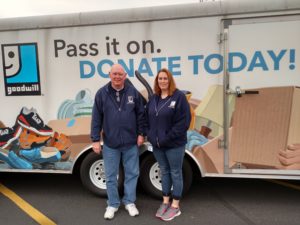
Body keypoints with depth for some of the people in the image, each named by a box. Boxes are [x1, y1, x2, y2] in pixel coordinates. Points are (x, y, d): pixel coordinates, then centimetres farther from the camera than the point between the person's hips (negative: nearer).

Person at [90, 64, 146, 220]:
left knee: (132, 173, 11)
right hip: (110, 144, 0)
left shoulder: (133, 92, 0)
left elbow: (140, 114, 6)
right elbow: (96, 118, -1)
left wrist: (141, 133, 3)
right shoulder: (102, 93, -2)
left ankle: (129, 202, 29)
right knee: (111, 176, 10)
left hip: (131, 143, 1)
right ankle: (112, 204, 28)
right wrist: (95, 140, -4)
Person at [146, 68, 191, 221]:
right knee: (164, 172, 17)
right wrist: (150, 135, 0)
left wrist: (168, 138, -17)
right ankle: (165, 202, 30)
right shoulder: (153, 98, 9)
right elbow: (148, 118, 14)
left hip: (174, 144, -5)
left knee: (175, 173, 6)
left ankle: (175, 206, 19)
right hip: (157, 144, 6)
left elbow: (183, 122, -16)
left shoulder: (179, 97, -10)